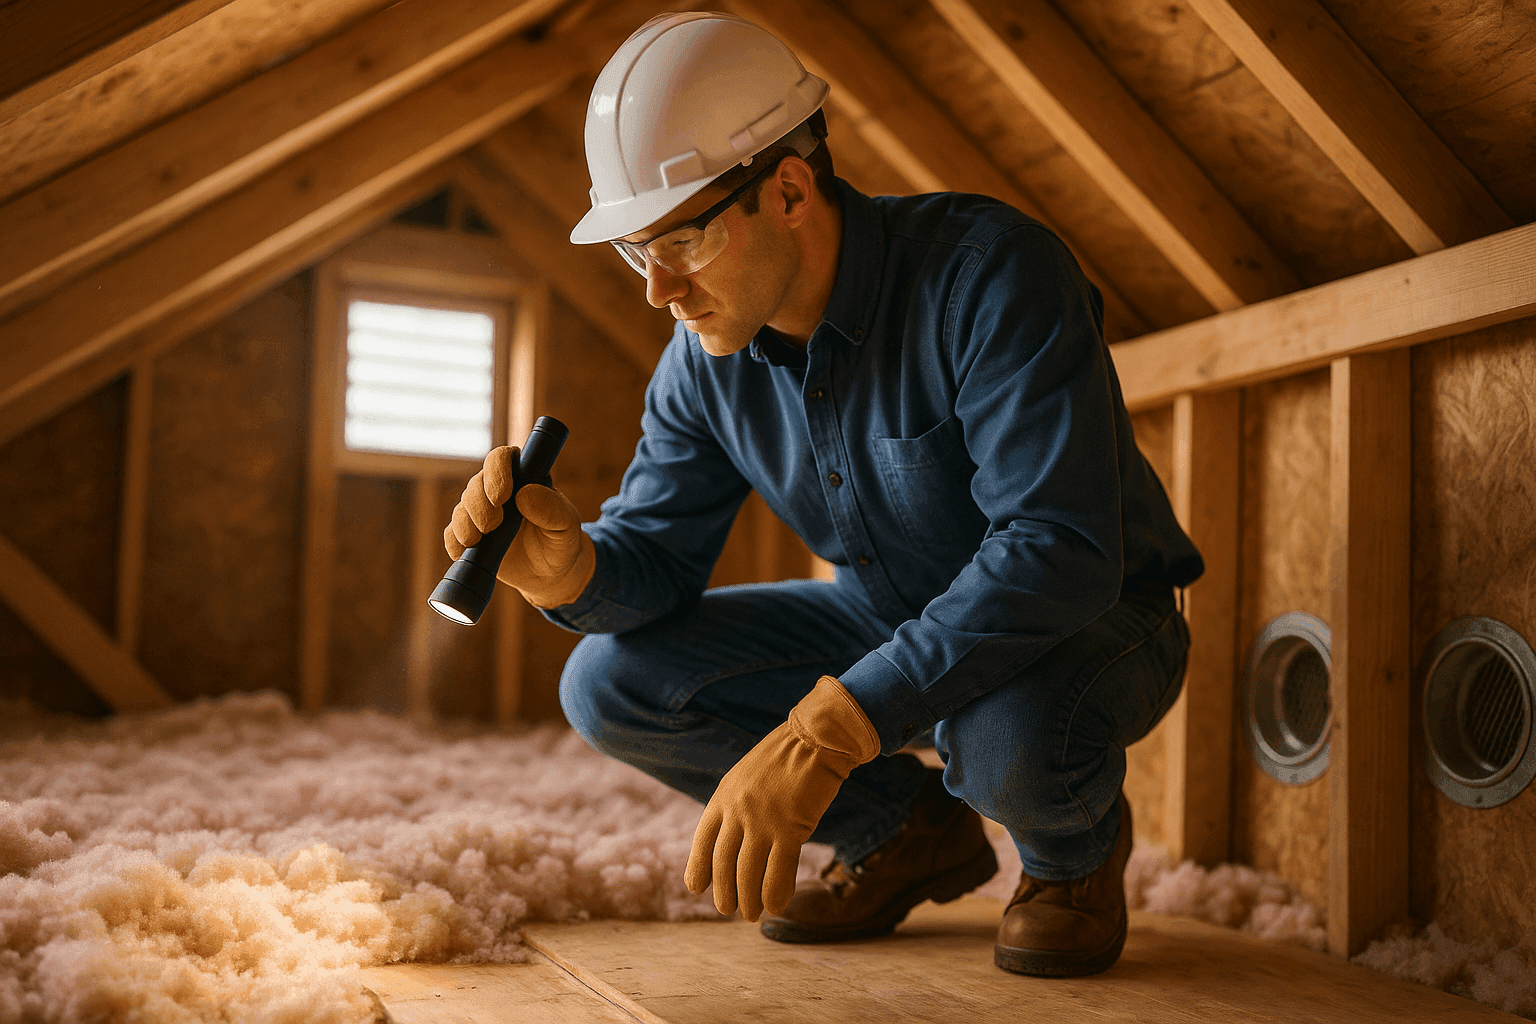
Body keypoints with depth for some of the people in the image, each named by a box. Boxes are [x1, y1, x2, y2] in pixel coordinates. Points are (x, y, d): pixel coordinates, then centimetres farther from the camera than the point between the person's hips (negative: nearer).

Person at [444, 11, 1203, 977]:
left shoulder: (989, 271, -29)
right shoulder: (706, 355, -9)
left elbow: (1059, 548, -38)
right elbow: (656, 553, -3)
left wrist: (824, 731, -45)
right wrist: (569, 564, -29)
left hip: (1096, 617, -6)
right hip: (892, 620, 6)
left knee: (1008, 738, -41)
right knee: (612, 682, -8)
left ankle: (1077, 845, 0)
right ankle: (910, 830, 10)